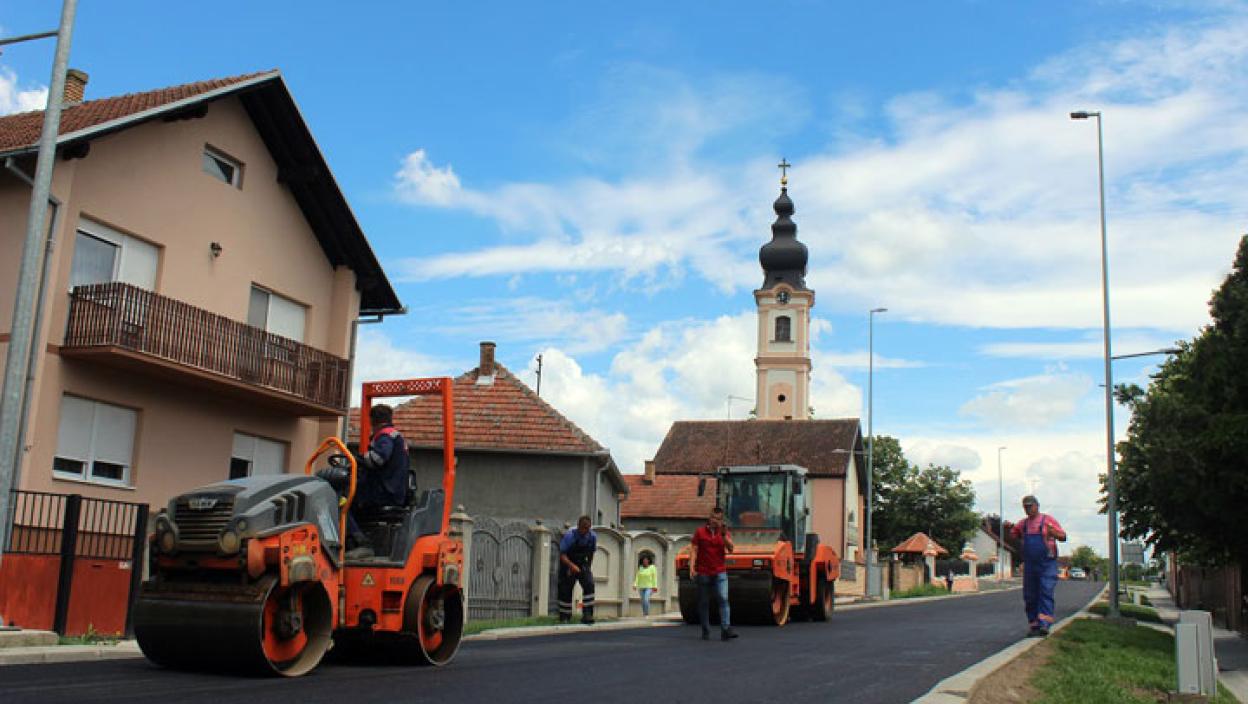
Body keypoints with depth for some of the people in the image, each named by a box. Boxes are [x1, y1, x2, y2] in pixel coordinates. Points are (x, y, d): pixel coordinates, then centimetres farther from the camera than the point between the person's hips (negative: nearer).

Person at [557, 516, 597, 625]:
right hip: (568, 566, -2)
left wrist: (588, 567, 6)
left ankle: (587, 615, -20)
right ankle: (564, 618, 18)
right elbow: (562, 554, -20)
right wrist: (572, 566, -34)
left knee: (589, 585, -20)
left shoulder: (593, 537, -8)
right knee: (566, 591, 0)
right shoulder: (569, 536, -20)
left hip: (583, 565, 2)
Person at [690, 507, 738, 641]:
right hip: (703, 573, 0)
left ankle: (726, 630, -19)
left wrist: (724, 535, -18)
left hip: (720, 573, 0)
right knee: (703, 603, 6)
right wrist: (692, 567, -10)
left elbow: (730, 548, -6)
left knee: (724, 599, -14)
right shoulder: (700, 532, 4)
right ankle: (705, 632, 16)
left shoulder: (724, 533, 8)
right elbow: (693, 550, 0)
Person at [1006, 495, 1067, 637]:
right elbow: (1013, 536, 26)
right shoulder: (1024, 523, 14)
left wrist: (1053, 532, -23)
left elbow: (1063, 537, -1)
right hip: (1029, 565, 5)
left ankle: (1044, 625, -20)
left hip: (1047, 565, -5)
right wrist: (1010, 527, 4)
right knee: (1030, 596, 5)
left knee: (1045, 593, -13)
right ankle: (1034, 625, 11)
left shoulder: (1048, 519, 1)